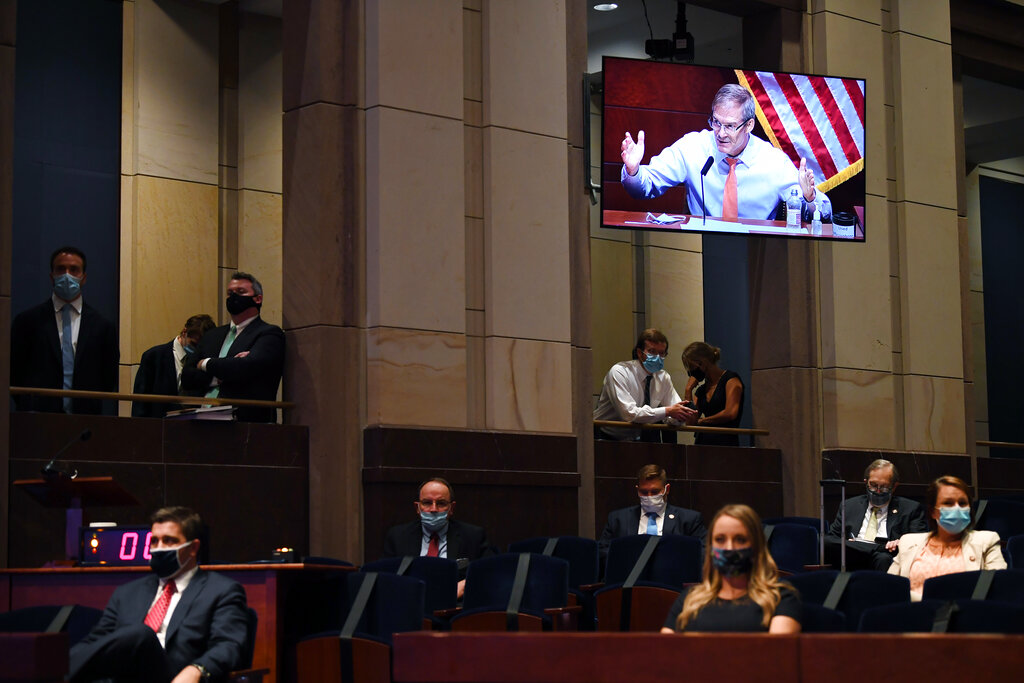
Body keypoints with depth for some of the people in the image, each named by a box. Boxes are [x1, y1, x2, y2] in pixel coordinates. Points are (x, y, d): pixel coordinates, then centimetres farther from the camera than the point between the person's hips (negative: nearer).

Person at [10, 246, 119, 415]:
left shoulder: (101, 326, 9)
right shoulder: (26, 321, 8)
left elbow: (109, 379, 12)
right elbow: (13, 373, 9)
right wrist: (28, 408, 1)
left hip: (86, 418, 1)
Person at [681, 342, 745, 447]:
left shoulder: (731, 379, 2)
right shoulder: (700, 390, 21)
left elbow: (730, 413, -10)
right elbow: (690, 422, 11)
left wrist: (701, 421, 3)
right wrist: (688, 390, 10)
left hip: (725, 442, -6)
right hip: (702, 443, 6)